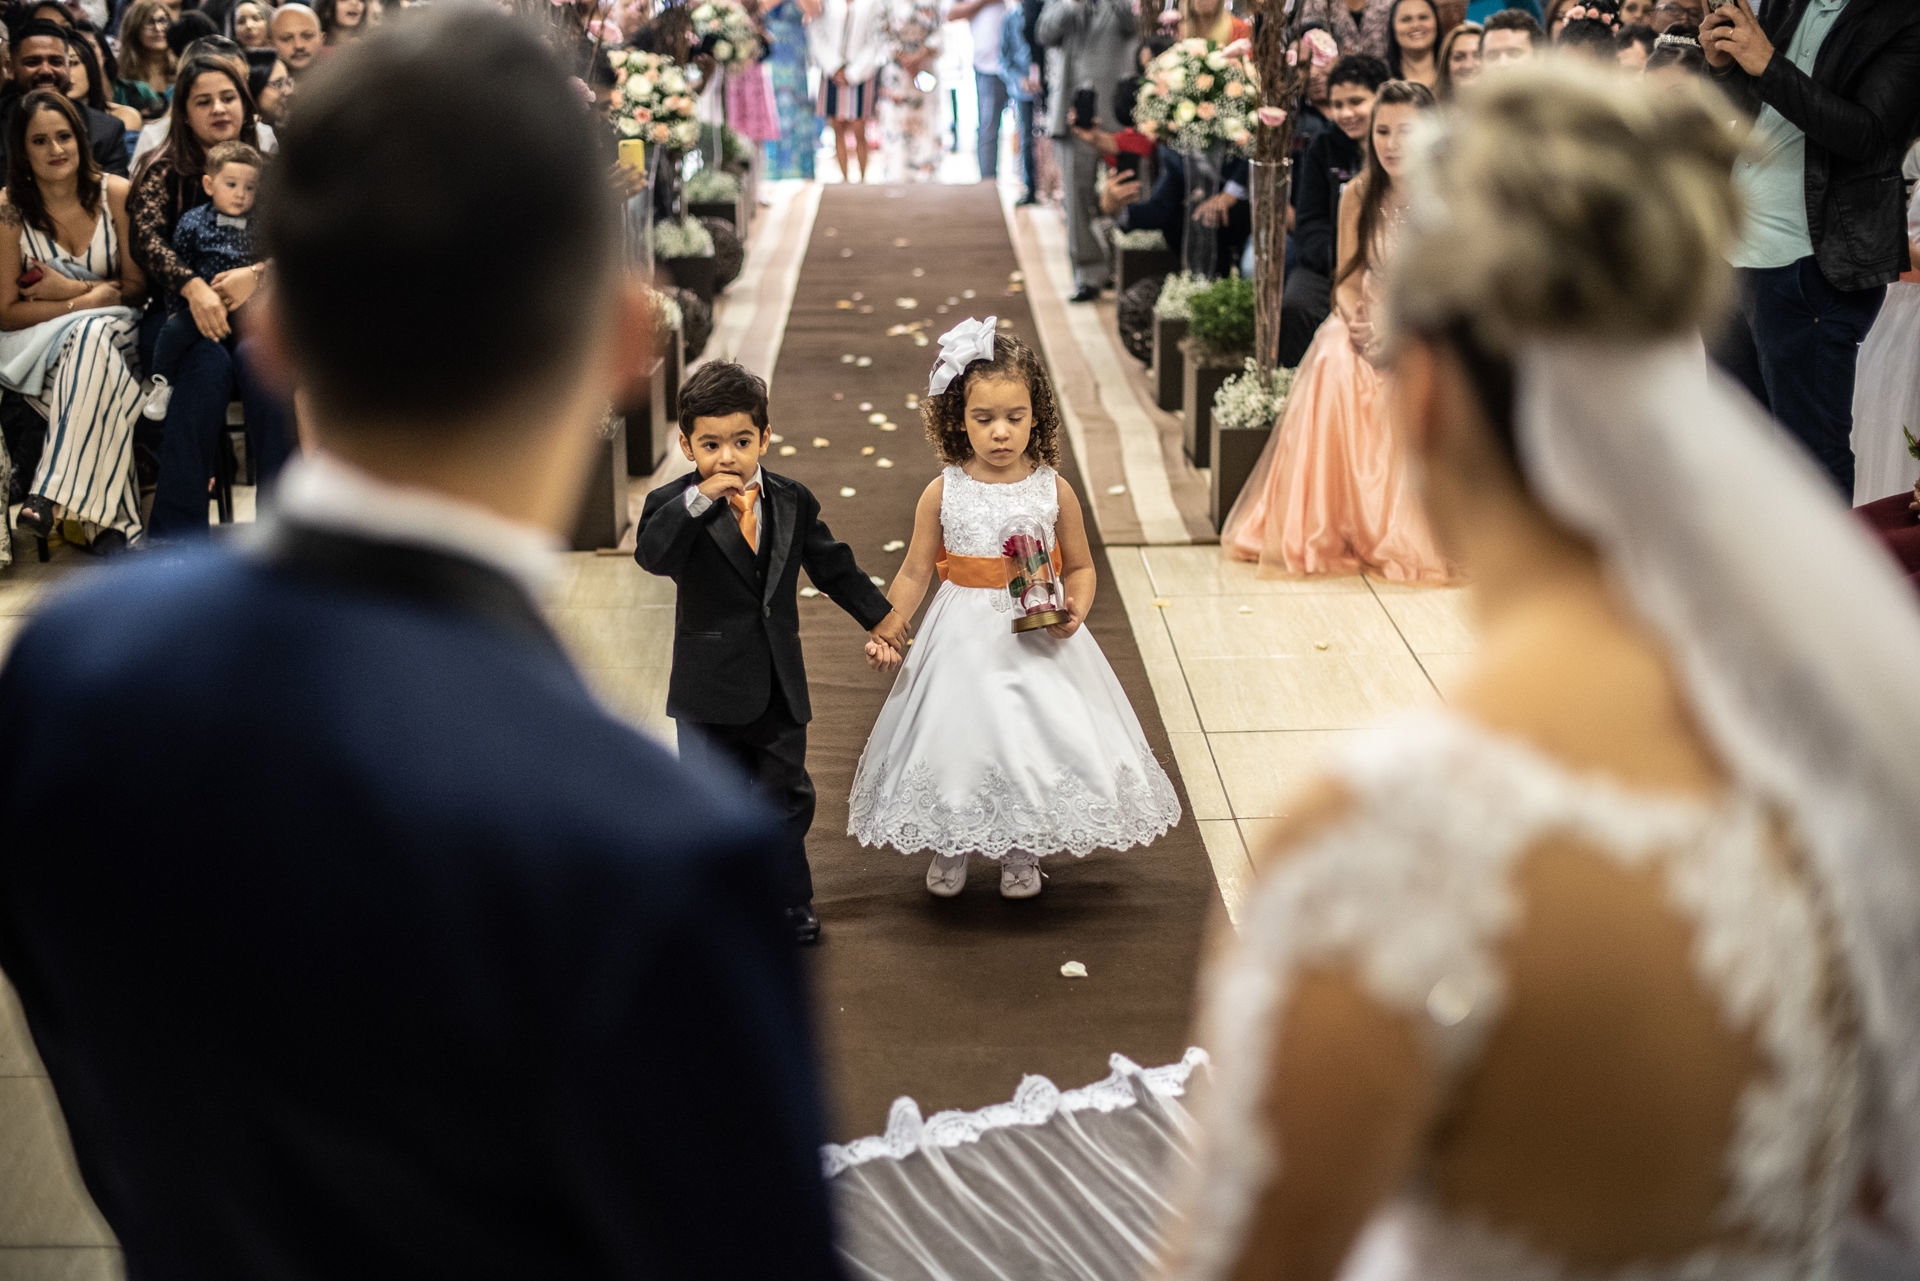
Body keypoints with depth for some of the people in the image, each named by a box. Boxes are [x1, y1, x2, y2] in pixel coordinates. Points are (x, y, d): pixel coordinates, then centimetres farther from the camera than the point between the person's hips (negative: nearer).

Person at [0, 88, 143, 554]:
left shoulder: (114, 193, -1)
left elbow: (136, 285, 4)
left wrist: (71, 289, -12)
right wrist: (88, 300, -16)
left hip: (113, 331, 2)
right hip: (38, 344, -1)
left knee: (92, 337, -36)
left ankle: (51, 493, -38)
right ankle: (117, 522, -38)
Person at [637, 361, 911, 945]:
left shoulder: (792, 501, 2)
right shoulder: (674, 504, -10)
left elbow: (831, 563, 17)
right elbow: (652, 554, -31)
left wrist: (877, 614, 26)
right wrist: (700, 499, -39)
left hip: (779, 688, 4)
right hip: (710, 693, -3)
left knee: (786, 798, 15)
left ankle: (790, 903, 33)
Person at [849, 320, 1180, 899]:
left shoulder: (1054, 491, -5)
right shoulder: (943, 493, -6)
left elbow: (1080, 567, 5)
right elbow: (915, 573, 1)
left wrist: (1075, 611, -14)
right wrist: (885, 631, -8)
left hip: (1038, 642, 0)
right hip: (964, 642, 0)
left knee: (1035, 740, 4)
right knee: (957, 740, 6)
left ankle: (1021, 853, 27)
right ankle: (949, 850, 31)